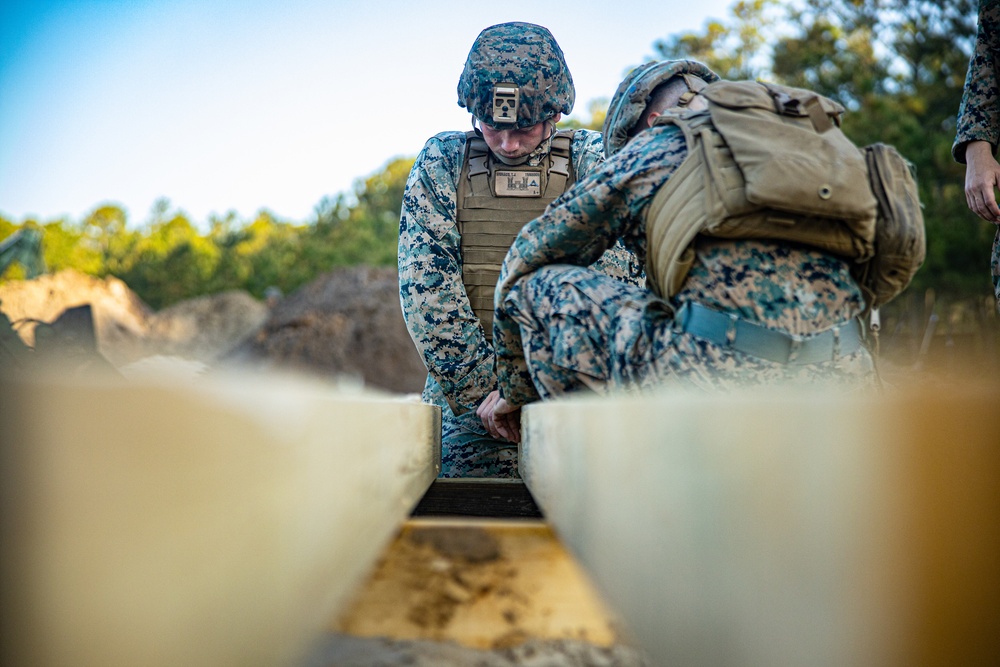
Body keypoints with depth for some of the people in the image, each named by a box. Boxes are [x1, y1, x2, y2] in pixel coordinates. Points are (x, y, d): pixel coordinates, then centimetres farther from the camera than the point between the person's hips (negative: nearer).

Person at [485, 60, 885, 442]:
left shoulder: (652, 148, 14)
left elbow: (526, 257, 21)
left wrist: (515, 392, 32)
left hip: (723, 373, -7)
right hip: (842, 381, 7)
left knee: (537, 283, 10)